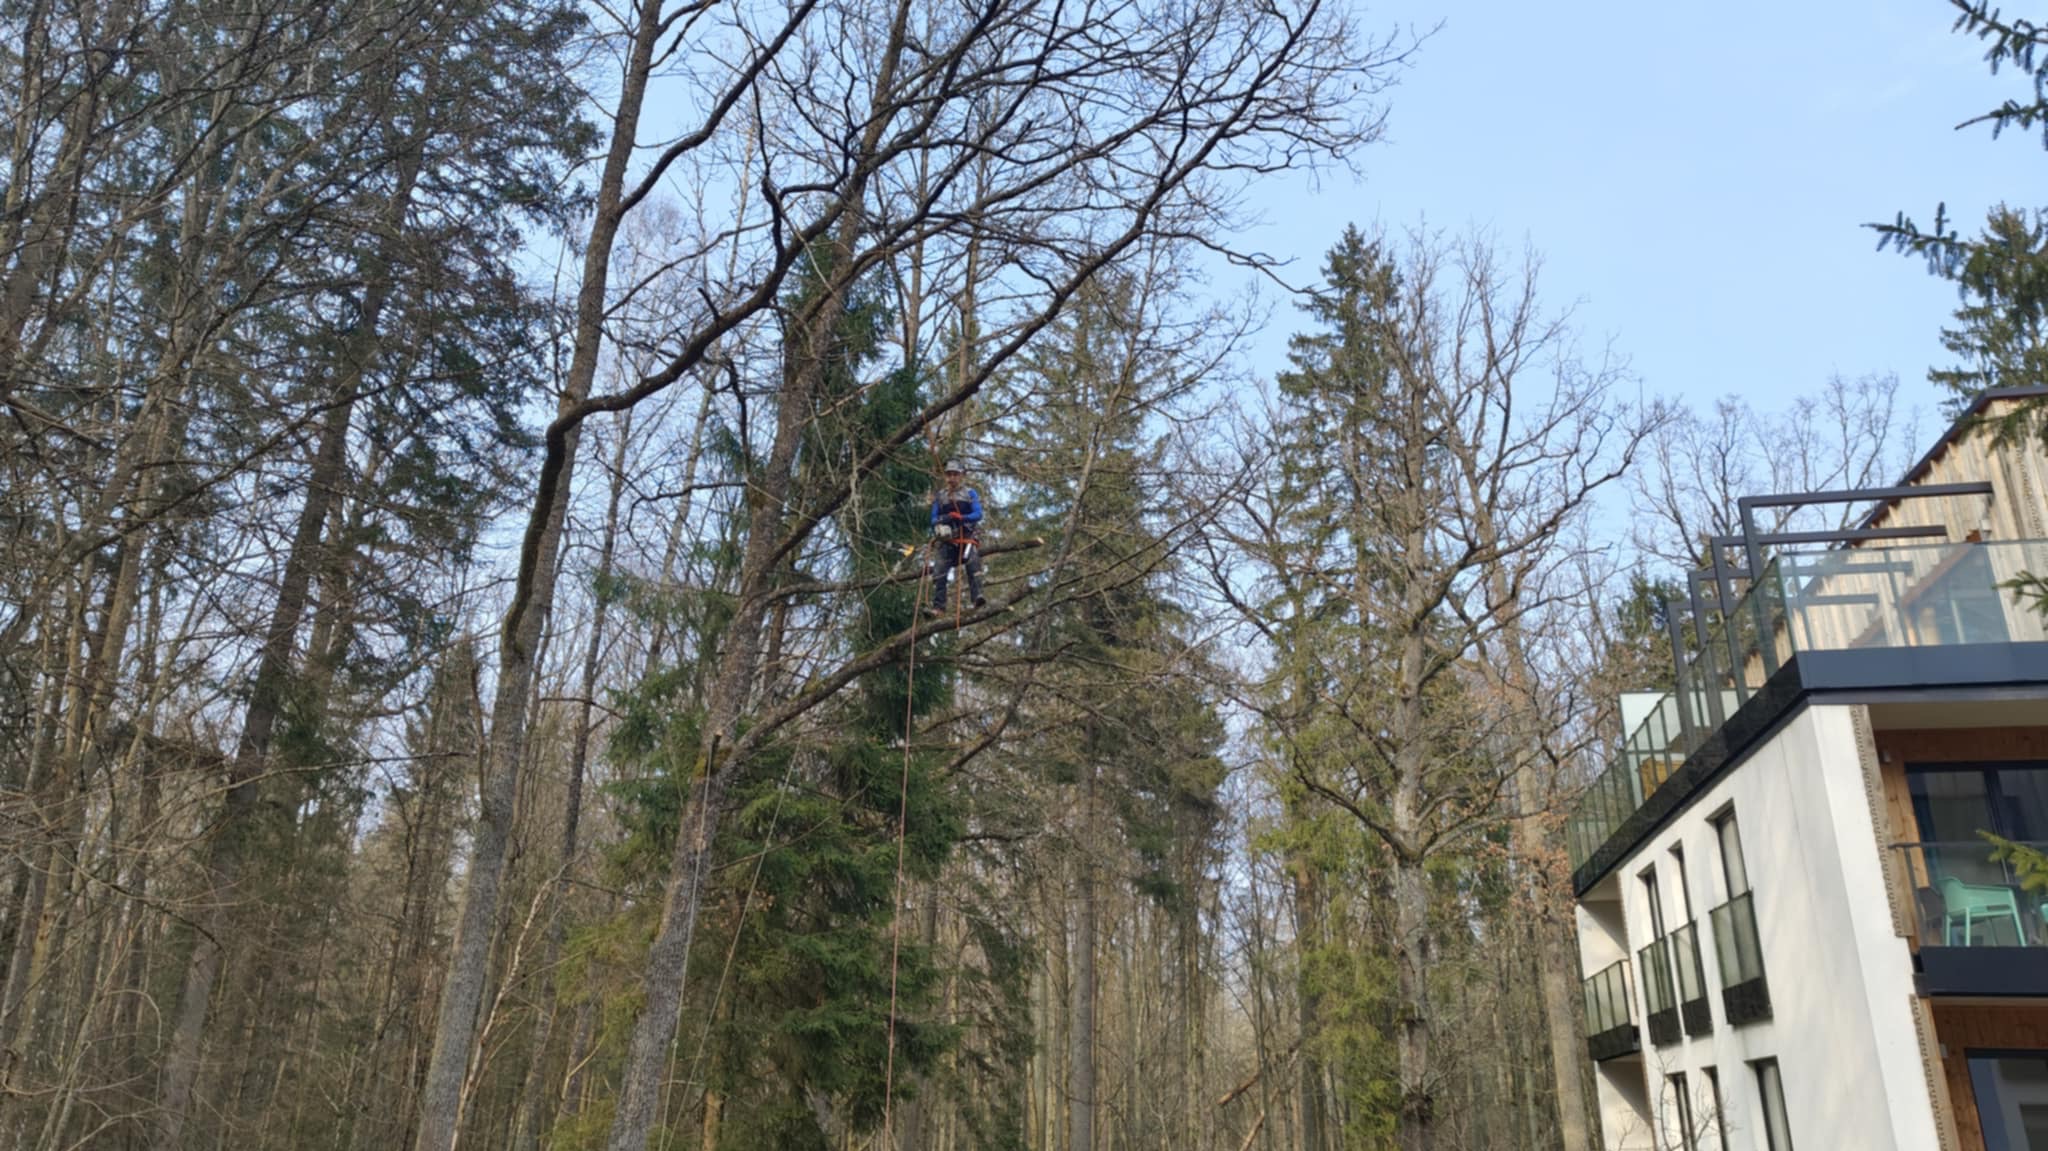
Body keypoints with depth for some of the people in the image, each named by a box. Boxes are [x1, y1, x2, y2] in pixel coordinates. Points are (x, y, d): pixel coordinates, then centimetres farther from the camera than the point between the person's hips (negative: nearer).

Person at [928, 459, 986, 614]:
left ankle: (977, 597, -34)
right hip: (947, 540, 2)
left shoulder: (970, 494, 9)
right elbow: (934, 519, 10)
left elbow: (978, 514, -3)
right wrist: (943, 519, -15)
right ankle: (938, 607, -11)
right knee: (940, 572, -9)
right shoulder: (940, 497, 17)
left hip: (968, 537, -2)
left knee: (973, 564, -24)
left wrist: (961, 517, -22)